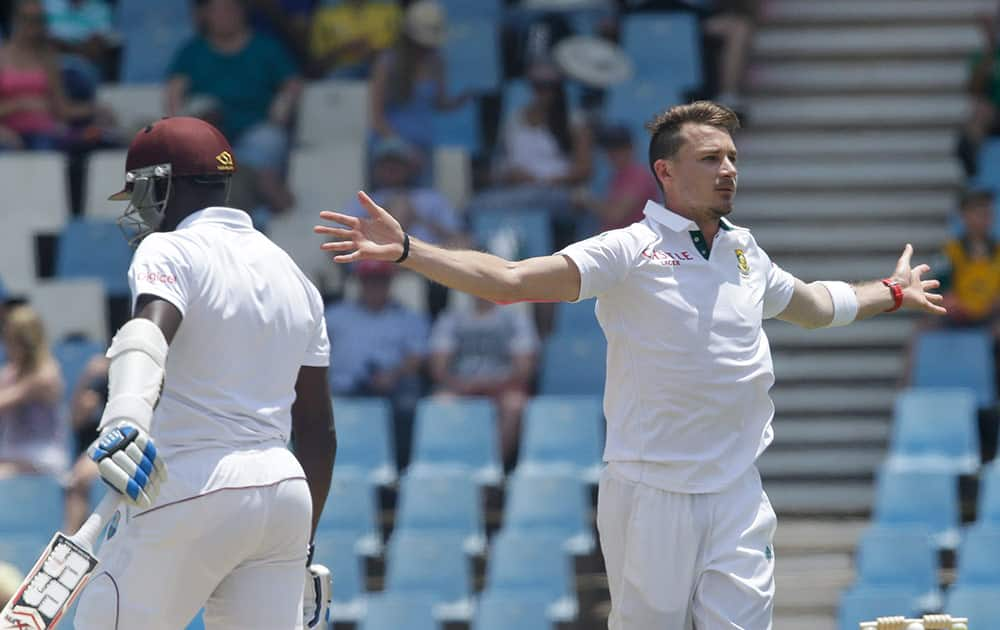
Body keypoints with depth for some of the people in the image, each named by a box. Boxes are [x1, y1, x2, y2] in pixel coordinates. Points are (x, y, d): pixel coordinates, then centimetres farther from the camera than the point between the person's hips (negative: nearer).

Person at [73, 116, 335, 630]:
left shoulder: (171, 252, -6)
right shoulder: (292, 274, 17)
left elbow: (151, 329, -30)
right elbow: (318, 431, 18)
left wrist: (125, 415, -49)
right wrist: (302, 552, 25)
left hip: (187, 494, -7)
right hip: (285, 492, 7)